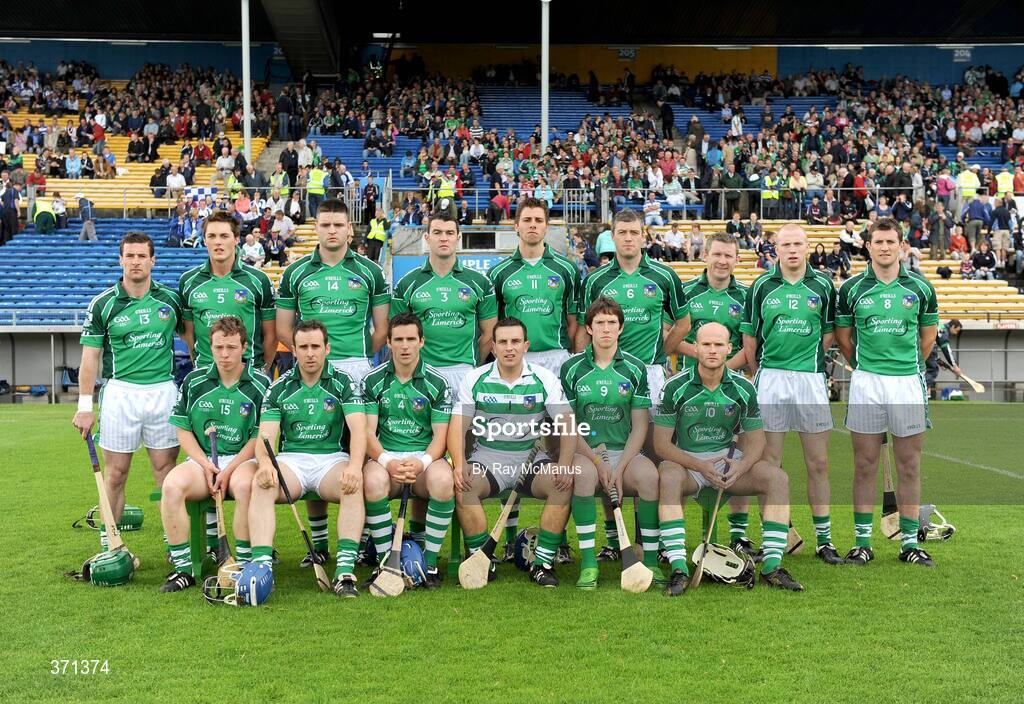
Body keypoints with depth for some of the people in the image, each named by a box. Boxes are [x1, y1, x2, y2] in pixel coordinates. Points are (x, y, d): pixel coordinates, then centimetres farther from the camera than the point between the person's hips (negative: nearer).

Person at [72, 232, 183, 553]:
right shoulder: (102, 304, 0)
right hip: (120, 391, -1)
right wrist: (85, 406, -3)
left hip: (163, 390, 1)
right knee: (115, 473, 4)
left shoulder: (171, 299, 5)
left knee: (167, 470, 4)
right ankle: (108, 543, 14)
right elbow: (90, 357, 2)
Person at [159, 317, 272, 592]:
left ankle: (245, 566, -23)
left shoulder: (261, 384, 0)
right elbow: (182, 430, 9)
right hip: (201, 459, 3)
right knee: (172, 485, -29)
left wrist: (229, 471, -14)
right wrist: (206, 465, -6)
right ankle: (183, 568, -19)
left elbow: (259, 438, -3)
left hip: (243, 459, -3)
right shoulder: (194, 381, 8)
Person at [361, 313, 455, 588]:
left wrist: (422, 463, -20)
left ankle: (430, 562, -19)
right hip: (385, 455, 0)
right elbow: (368, 432, 1)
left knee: (443, 480, -34)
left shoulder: (437, 383, 4)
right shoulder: (373, 380, 6)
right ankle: (385, 560, -18)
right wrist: (387, 461, -18)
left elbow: (440, 436, 1)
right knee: (373, 481, -35)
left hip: (425, 456, 0)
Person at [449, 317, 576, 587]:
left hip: (531, 458, 1)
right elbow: (457, 427, -4)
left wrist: (565, 464, -22)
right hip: (487, 458, 0)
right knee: (463, 487, -30)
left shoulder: (545, 379, 1)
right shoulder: (474, 379, 1)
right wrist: (460, 465, -23)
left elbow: (567, 424, -4)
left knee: (564, 486, -26)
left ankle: (542, 563, -15)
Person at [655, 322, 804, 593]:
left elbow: (756, 440, 3)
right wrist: (700, 466, -24)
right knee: (668, 478, -38)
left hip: (729, 459, 3)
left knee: (778, 477, -20)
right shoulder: (676, 386, -10)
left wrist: (742, 465, -20)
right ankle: (678, 568, -38)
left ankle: (771, 565, -18)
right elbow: (661, 443, -10)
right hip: (684, 460, -3)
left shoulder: (743, 387, -2)